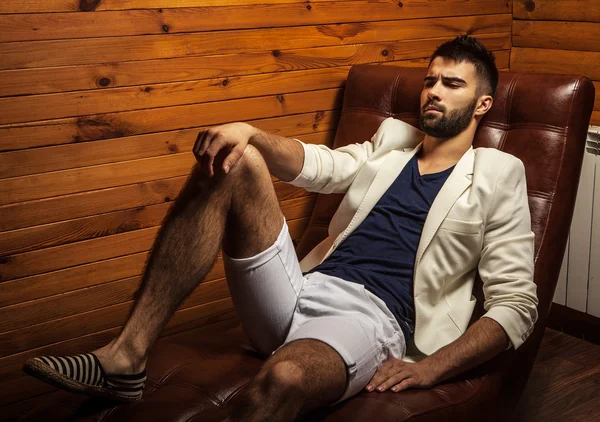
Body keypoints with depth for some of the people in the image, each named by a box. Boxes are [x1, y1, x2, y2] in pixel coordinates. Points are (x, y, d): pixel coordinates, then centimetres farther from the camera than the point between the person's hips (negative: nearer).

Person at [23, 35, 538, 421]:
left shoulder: (496, 180, 10)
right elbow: (313, 165, 13)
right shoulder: (390, 143, 26)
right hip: (301, 289, 6)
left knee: (285, 375, -42)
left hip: (371, 318, -5)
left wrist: (431, 367, -13)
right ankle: (127, 356, -19)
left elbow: (517, 301, 1)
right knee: (233, 160, -15)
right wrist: (249, 132, -9)